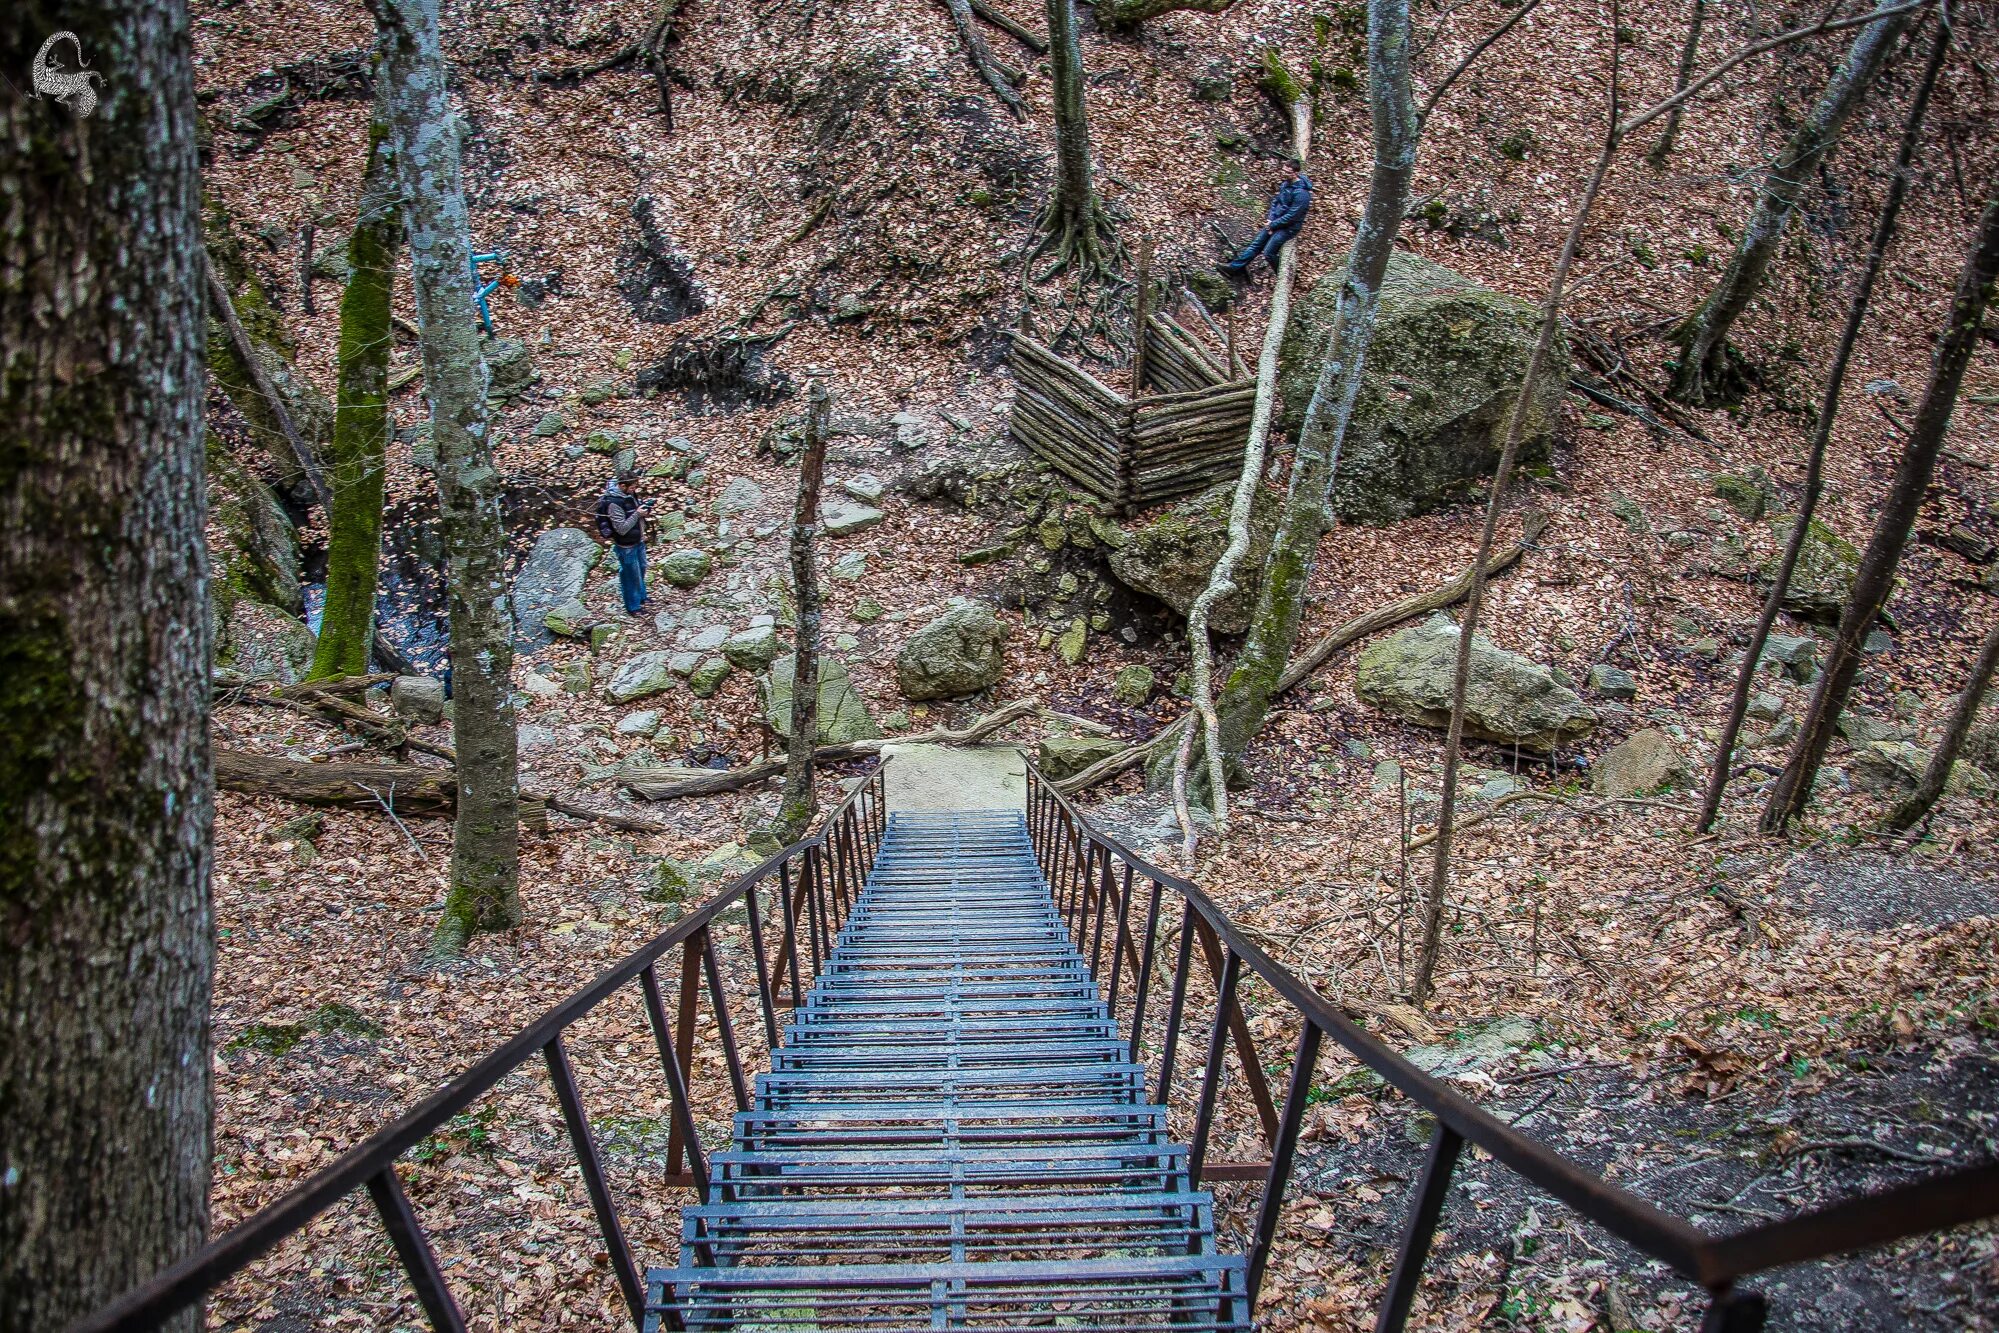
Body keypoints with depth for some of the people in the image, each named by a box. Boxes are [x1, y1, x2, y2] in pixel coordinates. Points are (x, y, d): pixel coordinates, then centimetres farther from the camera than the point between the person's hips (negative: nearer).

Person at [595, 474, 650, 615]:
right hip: (626, 547, -8)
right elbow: (622, 528, -29)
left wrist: (643, 507, -2)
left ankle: (641, 598, 49)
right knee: (631, 576, 9)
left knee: (641, 570, 26)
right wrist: (637, 514, -28)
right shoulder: (613, 503, -30)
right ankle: (633, 607, 29)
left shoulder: (629, 495, -5)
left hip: (638, 541, 8)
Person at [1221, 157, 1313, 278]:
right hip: (1277, 221, 8)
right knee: (1256, 244, 9)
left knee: (1268, 253, -10)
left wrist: (1273, 225, -15)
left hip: (1289, 227, -8)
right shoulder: (1286, 184, 1)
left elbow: (1291, 216, -24)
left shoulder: (1301, 193, -26)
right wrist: (1271, 220, -3)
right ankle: (1235, 266, 16)